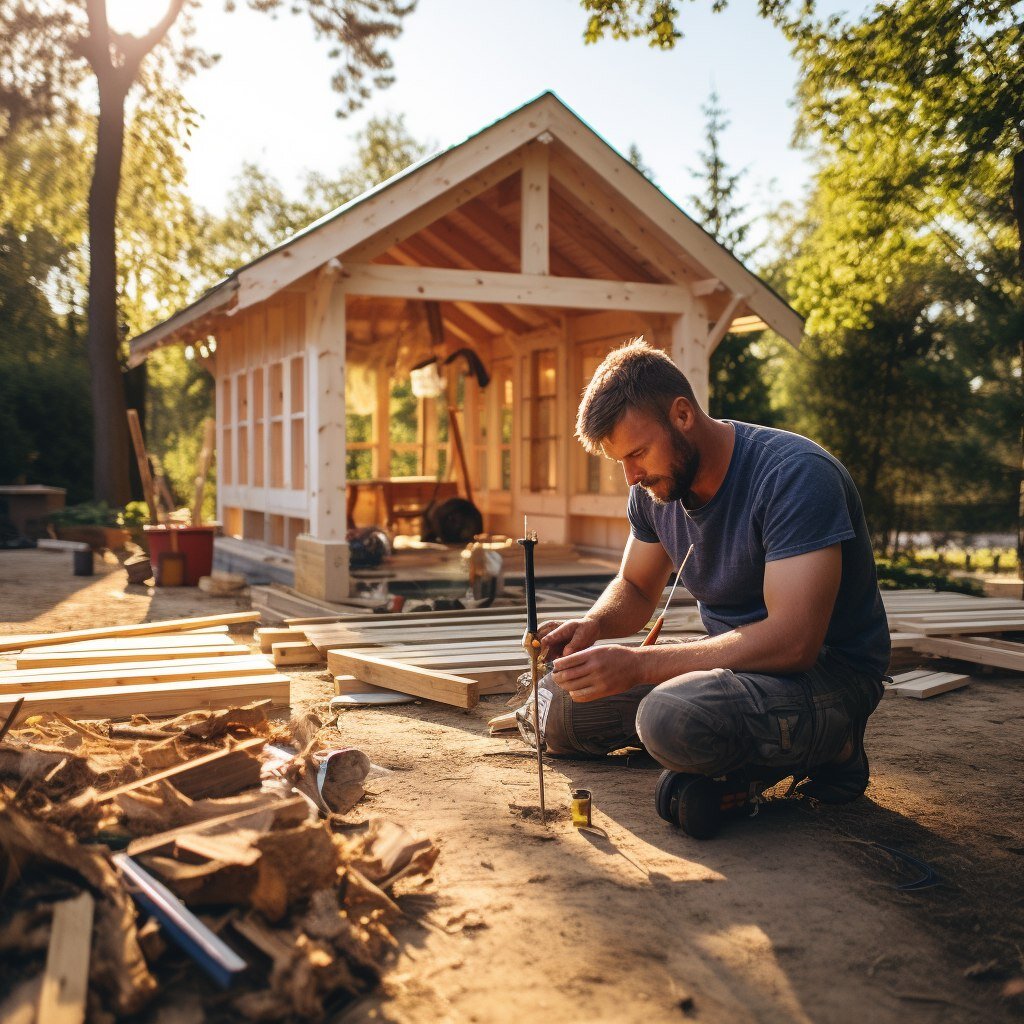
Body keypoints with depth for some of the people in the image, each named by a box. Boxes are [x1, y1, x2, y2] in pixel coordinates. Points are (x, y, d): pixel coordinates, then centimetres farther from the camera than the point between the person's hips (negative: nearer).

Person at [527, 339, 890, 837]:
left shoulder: (795, 475, -25)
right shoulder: (655, 487, 0)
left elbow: (793, 640, -33)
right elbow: (636, 589, 13)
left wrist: (637, 664, -34)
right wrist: (592, 624, -12)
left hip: (827, 670, -7)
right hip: (729, 658, 8)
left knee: (673, 720, -37)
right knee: (558, 711, -1)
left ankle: (824, 750, -8)